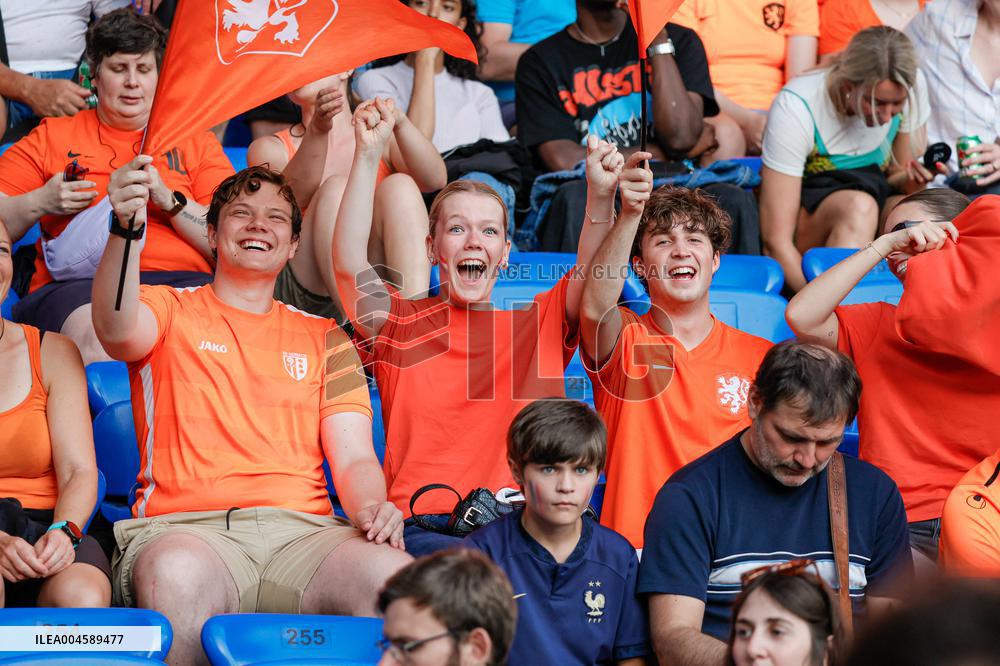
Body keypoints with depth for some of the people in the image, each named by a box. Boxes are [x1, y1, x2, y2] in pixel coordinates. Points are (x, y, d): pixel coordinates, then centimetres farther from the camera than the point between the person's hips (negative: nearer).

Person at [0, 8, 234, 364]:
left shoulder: (196, 143, 22)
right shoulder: (51, 137, 22)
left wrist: (169, 200, -4)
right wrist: (39, 203, -2)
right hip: (77, 284, -1)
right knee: (97, 341, -39)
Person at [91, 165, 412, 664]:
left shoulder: (323, 338, 25)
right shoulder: (170, 310, 18)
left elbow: (354, 458, 15)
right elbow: (118, 332, -8)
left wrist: (372, 507, -10)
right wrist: (124, 229, -27)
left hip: (302, 529, 2)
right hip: (186, 527, -1)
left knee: (396, 576, -34)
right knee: (176, 577, -40)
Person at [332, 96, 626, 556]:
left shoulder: (539, 324, 19)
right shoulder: (403, 325, 12)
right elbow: (349, 264, -3)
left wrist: (601, 196, -15)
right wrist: (369, 155, -13)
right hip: (422, 528, -3)